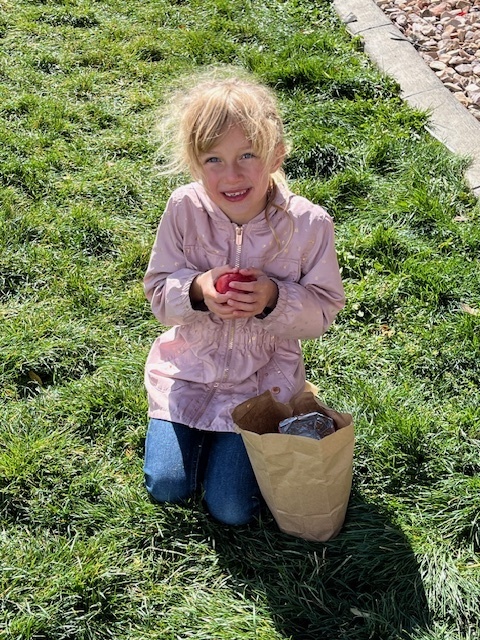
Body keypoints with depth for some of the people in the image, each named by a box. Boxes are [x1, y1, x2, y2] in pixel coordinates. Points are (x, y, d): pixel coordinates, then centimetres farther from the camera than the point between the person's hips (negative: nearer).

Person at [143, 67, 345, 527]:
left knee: (231, 509, -1)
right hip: (189, 367, 2)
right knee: (167, 486, -1)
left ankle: (234, 442, 30)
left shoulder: (308, 223, -20)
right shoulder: (184, 209, -18)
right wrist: (197, 290, -30)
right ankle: (195, 432, 30)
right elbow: (158, 293, -8)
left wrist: (274, 299, -31)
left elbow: (323, 311, -11)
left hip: (263, 377, -1)